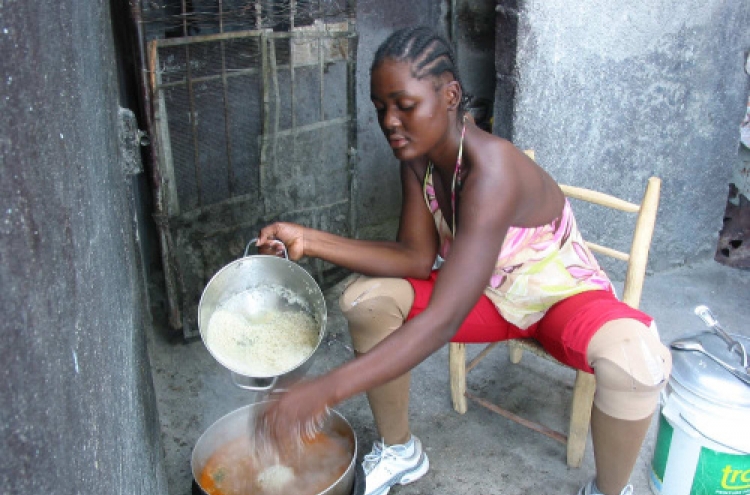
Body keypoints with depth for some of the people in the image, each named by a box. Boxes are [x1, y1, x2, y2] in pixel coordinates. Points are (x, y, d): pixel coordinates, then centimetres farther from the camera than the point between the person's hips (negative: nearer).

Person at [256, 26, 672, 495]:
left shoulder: (491, 170, -36)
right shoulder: (418, 157, -12)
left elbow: (444, 319, -43)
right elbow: (418, 258, -11)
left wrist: (328, 389, -46)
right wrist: (310, 240, -21)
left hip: (563, 294, -6)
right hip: (490, 292, 6)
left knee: (635, 359, -38)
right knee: (366, 298, -14)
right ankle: (400, 450, 8)